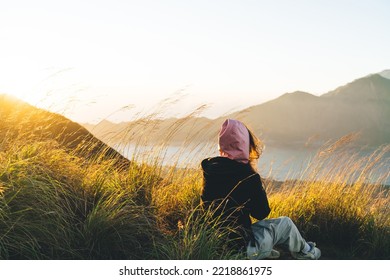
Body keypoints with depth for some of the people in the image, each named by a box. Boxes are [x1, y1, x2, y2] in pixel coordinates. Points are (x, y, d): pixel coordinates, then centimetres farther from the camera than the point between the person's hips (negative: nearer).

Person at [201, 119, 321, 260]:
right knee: (285, 223, 16)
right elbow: (261, 213, -6)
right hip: (241, 250, -6)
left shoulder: (209, 166, -4)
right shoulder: (248, 176, -20)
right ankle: (305, 253, 41)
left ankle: (266, 251, 39)